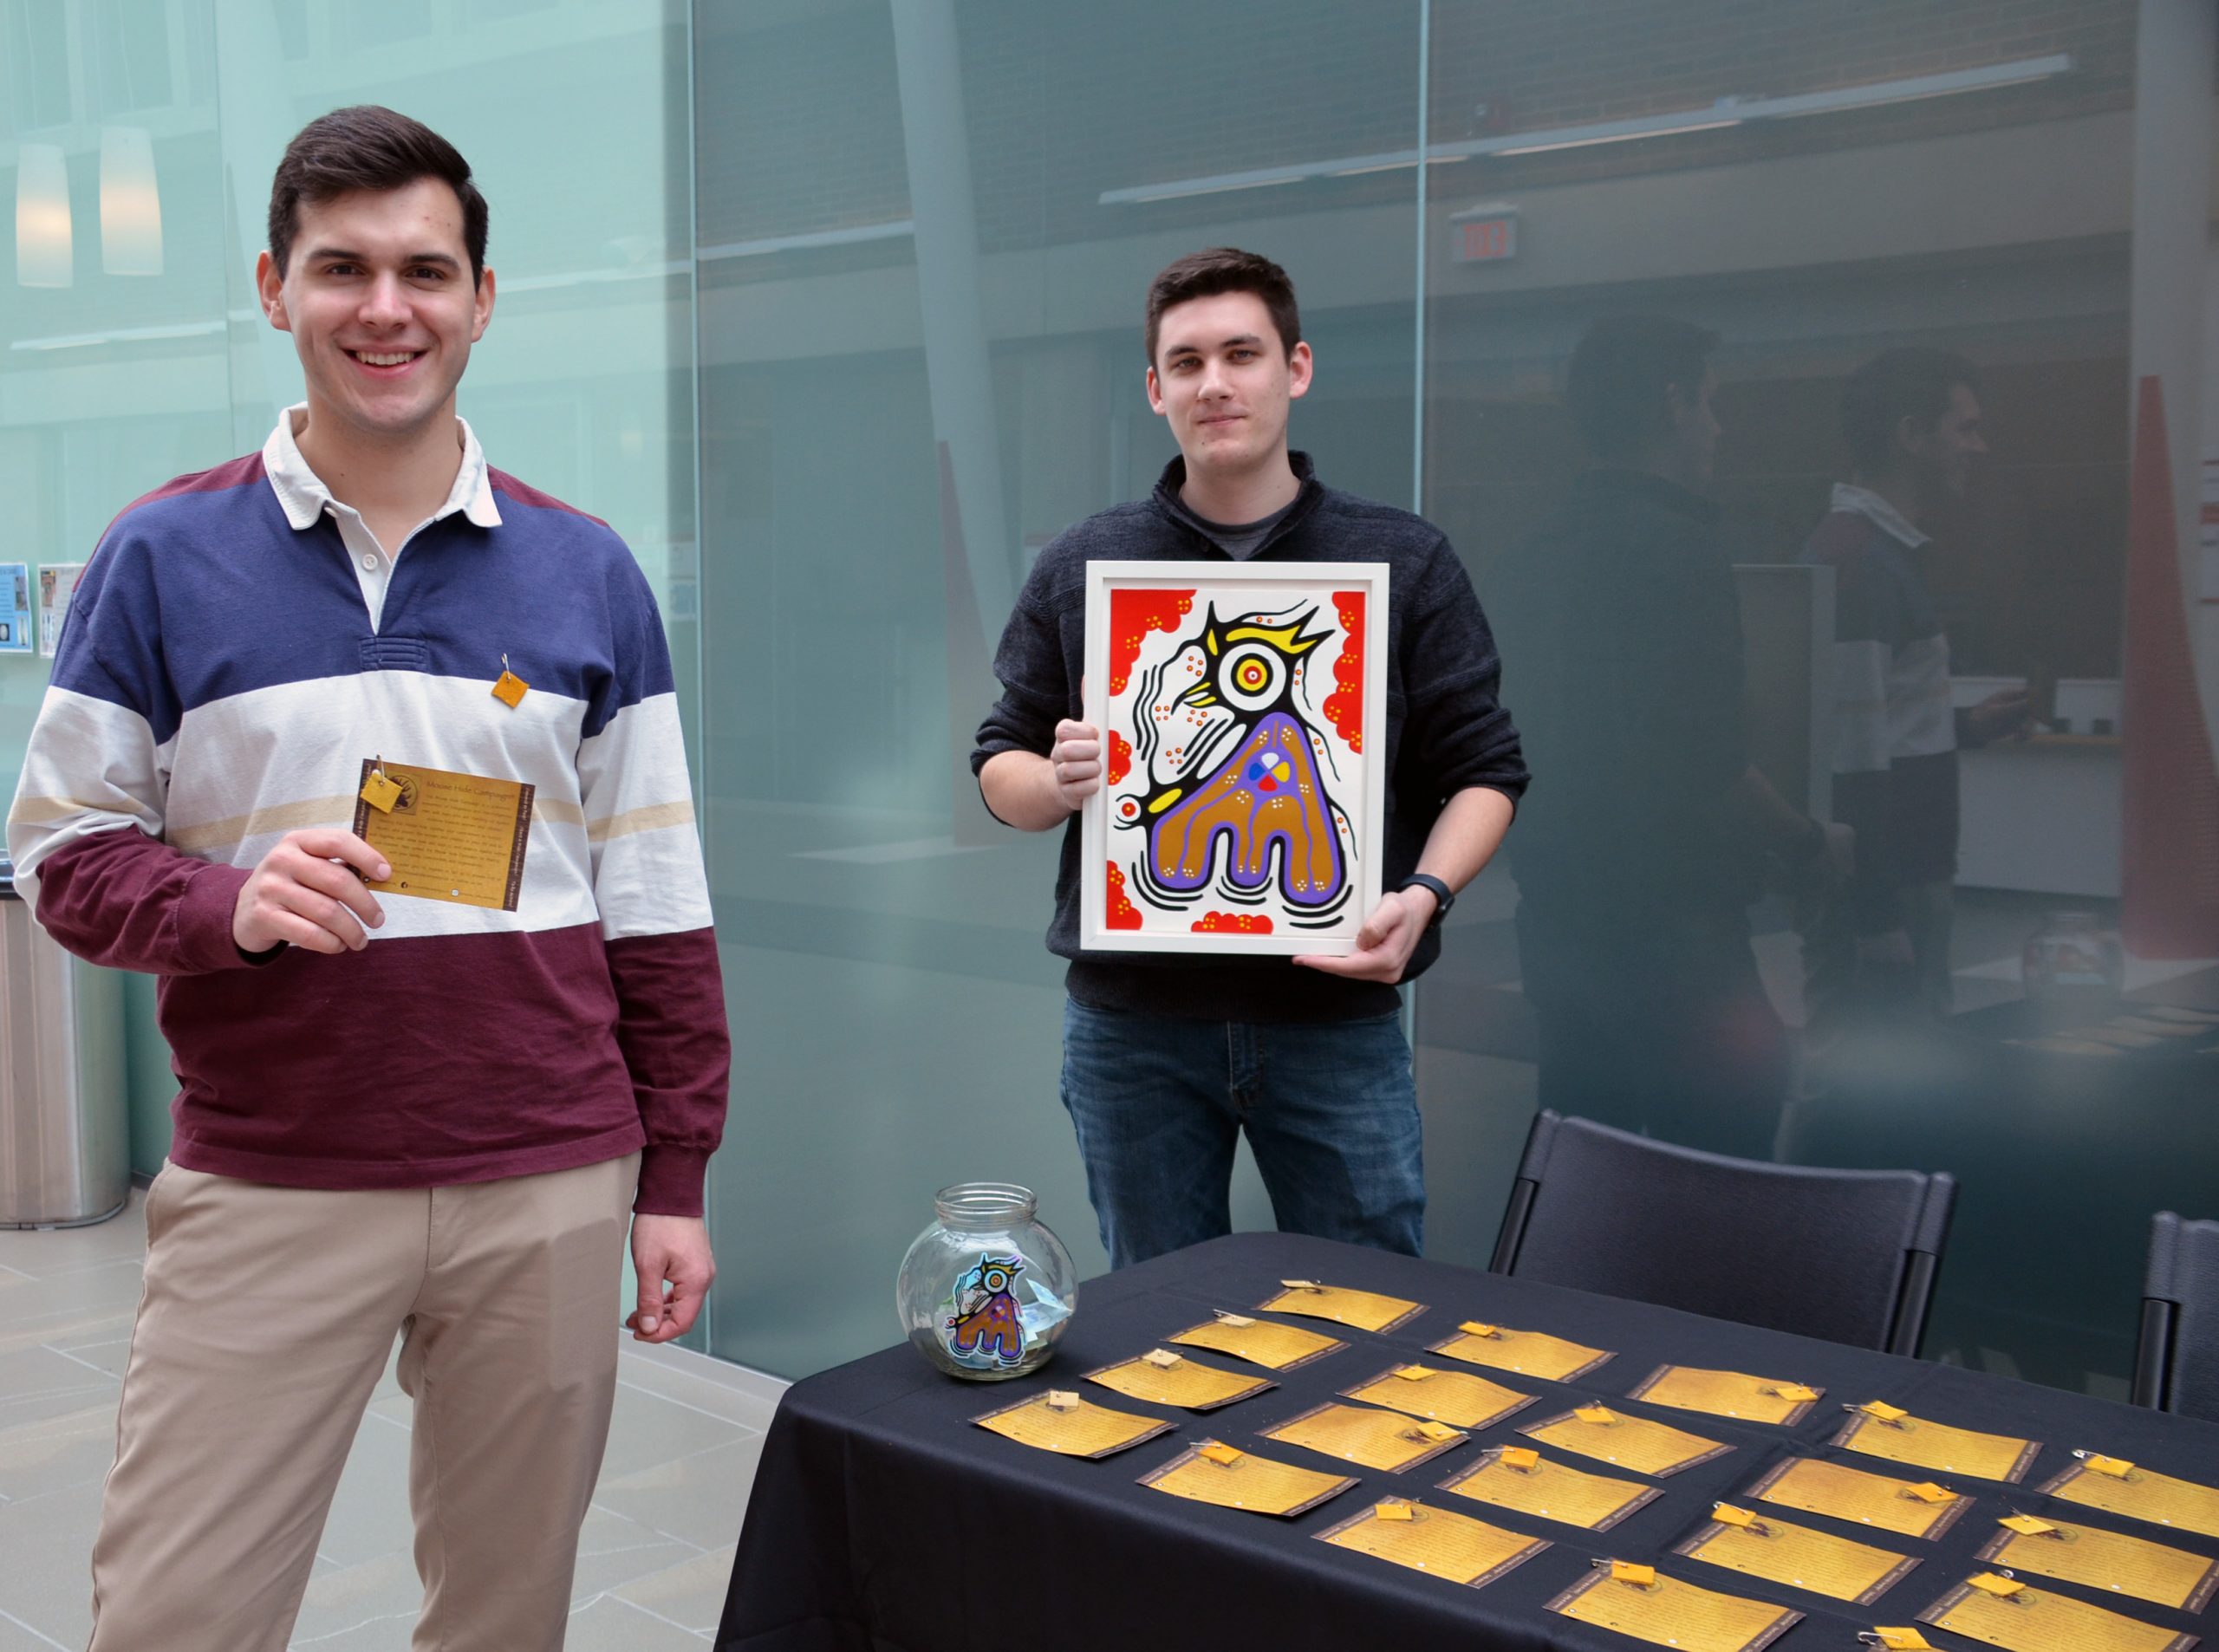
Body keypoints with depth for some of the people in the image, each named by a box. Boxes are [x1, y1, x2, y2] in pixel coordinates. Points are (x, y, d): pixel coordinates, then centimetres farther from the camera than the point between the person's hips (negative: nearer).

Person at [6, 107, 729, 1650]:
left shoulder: (588, 574, 5)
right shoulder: (163, 557, 1)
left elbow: (655, 903, 7)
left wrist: (674, 1180, 4)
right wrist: (224, 904, -18)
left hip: (549, 1191, 2)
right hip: (263, 1190, -1)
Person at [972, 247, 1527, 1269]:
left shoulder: (1405, 563, 4)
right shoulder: (1080, 569, 7)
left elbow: (1482, 770, 4)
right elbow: (1001, 766, 11)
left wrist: (1424, 896, -15)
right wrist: (1059, 782, -12)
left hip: (1337, 1020, -1)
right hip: (1131, 1023, 1)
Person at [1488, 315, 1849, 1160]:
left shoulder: (1532, 555, 10)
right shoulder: (1677, 549, -15)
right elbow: (1710, 764, -20)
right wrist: (1810, 843, -4)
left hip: (1556, 922, 8)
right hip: (1667, 926, -8)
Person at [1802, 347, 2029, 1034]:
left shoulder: (1879, 549, 14)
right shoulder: (1860, 559, -17)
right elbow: (1852, 757, -22)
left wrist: (1966, 725, 16)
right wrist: (1881, 921, -22)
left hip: (1899, 880, 10)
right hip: (1876, 893, -10)